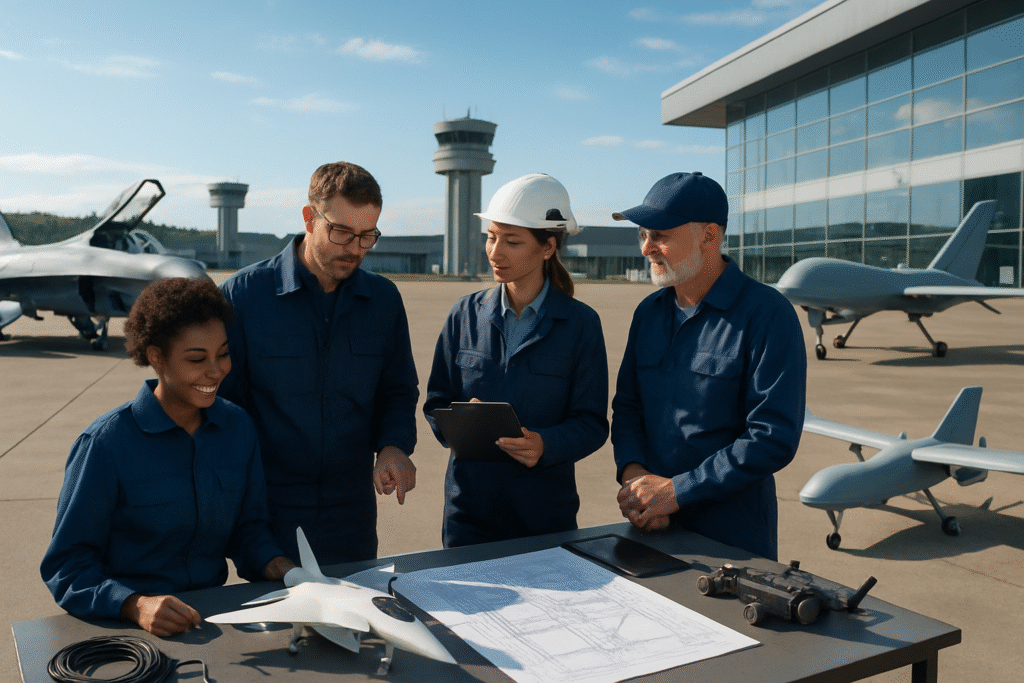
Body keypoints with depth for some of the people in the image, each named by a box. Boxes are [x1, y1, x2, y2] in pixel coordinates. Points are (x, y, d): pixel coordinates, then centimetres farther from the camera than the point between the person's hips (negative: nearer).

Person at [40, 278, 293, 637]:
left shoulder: (238, 427, 5)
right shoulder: (106, 444, -10)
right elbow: (67, 564, -8)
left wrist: (278, 567, -6)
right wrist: (135, 605, -25)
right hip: (125, 627, -3)